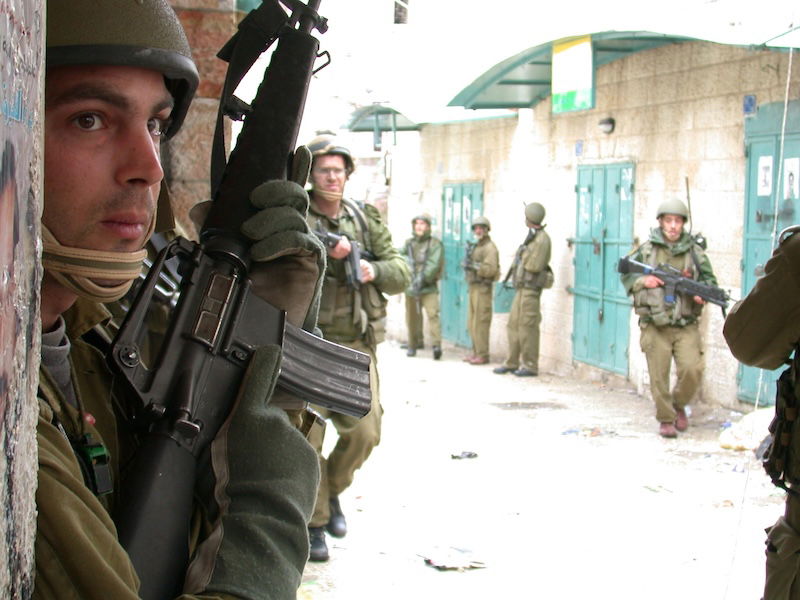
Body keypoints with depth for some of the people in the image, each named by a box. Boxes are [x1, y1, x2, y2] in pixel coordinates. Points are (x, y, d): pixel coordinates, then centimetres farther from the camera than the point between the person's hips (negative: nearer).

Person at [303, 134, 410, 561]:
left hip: (356, 345, 3)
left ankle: (331, 491, 28)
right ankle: (313, 521, 13)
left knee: (364, 433, 0)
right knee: (307, 436, -3)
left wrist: (374, 269, -11)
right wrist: (325, 249, -27)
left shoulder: (366, 219, 11)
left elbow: (401, 273, 10)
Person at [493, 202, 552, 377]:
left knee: (527, 327, -7)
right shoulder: (533, 237, 15)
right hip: (522, 287, 10)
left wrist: (525, 248, -10)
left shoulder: (541, 239, -14)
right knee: (514, 325, 11)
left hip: (530, 289, -10)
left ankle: (530, 366, -1)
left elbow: (533, 266, -19)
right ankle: (512, 363, 18)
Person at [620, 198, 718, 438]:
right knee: (659, 376, 2)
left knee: (693, 369, -10)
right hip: (655, 326, 0)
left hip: (686, 326, 1)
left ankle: (679, 404, 18)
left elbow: (710, 280, 13)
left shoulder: (695, 251, 6)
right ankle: (666, 419, 18)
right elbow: (626, 275, 10)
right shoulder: (646, 250, 4)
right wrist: (642, 281, -9)